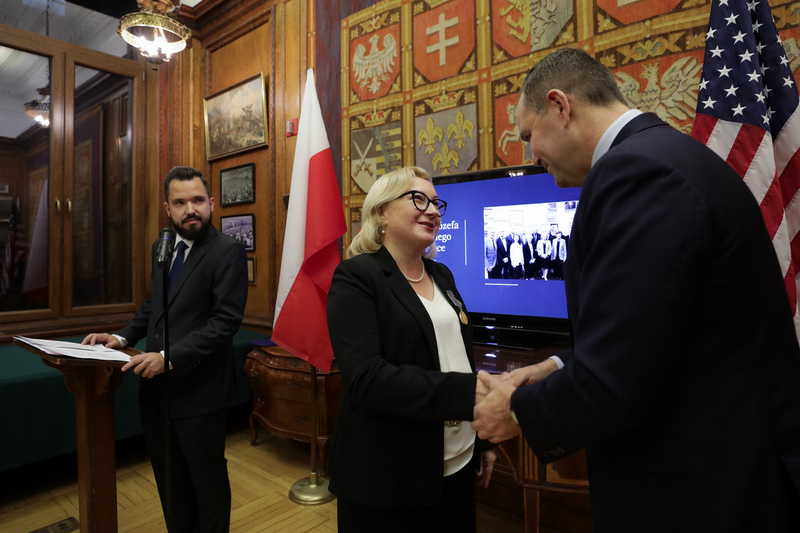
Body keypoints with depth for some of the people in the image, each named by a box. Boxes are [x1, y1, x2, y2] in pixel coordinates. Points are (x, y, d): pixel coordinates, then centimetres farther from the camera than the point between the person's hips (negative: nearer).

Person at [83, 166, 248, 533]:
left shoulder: (228, 251, -14)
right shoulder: (161, 248, 10)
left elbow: (226, 320, -20)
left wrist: (170, 357, -24)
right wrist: (123, 337, 4)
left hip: (197, 391, -7)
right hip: (155, 388, 7)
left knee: (207, 482, 12)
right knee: (170, 480, 22)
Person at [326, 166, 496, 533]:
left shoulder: (442, 275, 9)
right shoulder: (357, 276, -13)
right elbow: (366, 377, -24)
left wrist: (482, 440, 16)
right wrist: (469, 393, -28)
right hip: (388, 476, -6)